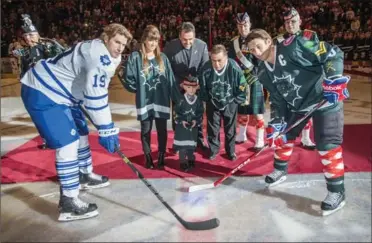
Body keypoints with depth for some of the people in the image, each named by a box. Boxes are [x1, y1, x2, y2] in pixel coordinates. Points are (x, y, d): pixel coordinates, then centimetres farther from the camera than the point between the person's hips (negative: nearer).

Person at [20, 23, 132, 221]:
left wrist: (107, 128, 14)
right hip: (41, 92, -11)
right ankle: (69, 203, -9)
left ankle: (85, 176, 38)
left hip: (57, 92, 11)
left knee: (80, 133, 18)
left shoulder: (105, 57, 13)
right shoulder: (99, 53, -21)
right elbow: (95, 95, -29)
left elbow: (96, 92, 17)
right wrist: (107, 130, -25)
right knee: (68, 143, -16)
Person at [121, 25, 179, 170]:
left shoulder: (163, 58, 3)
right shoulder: (135, 57, -5)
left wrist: (178, 98, 0)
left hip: (162, 101, 2)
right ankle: (148, 157, 29)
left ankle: (161, 158, 26)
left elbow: (171, 80, 2)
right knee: (145, 131, 12)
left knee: (162, 130, 9)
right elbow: (129, 79, -4)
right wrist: (138, 89, -13)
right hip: (144, 101, -1)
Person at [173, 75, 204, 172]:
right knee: (182, 145, 1)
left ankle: (191, 161, 29)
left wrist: (196, 121, -13)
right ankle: (183, 163, 11)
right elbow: (177, 112, -6)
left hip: (193, 126, 2)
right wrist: (181, 121, -16)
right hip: (181, 126, -2)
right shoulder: (181, 100, -9)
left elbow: (201, 113, 1)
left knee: (191, 145, 11)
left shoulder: (198, 100, -2)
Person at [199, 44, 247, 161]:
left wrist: (235, 101, -9)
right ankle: (213, 150, 35)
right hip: (212, 104, 1)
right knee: (212, 129, 14)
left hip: (230, 104, 0)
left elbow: (242, 87, -13)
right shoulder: (206, 69, -27)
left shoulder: (235, 68, -29)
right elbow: (202, 87, -8)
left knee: (230, 129, 16)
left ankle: (231, 151, 35)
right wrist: (208, 100, -3)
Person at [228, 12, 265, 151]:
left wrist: (251, 74, -18)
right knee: (241, 110, 15)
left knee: (257, 111, -4)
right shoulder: (234, 42, 8)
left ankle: (260, 140, 5)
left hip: (254, 79, -5)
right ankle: (241, 135, 31)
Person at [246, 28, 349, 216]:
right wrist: (276, 121, -3)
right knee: (282, 135, 13)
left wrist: (333, 79, -33)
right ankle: (280, 171, 38)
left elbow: (333, 54, -22)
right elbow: (277, 99, 5)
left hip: (325, 100, -7)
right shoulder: (264, 72, 0)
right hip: (295, 105, 8)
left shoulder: (293, 46, -23)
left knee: (327, 145, -10)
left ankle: (337, 192, 3)